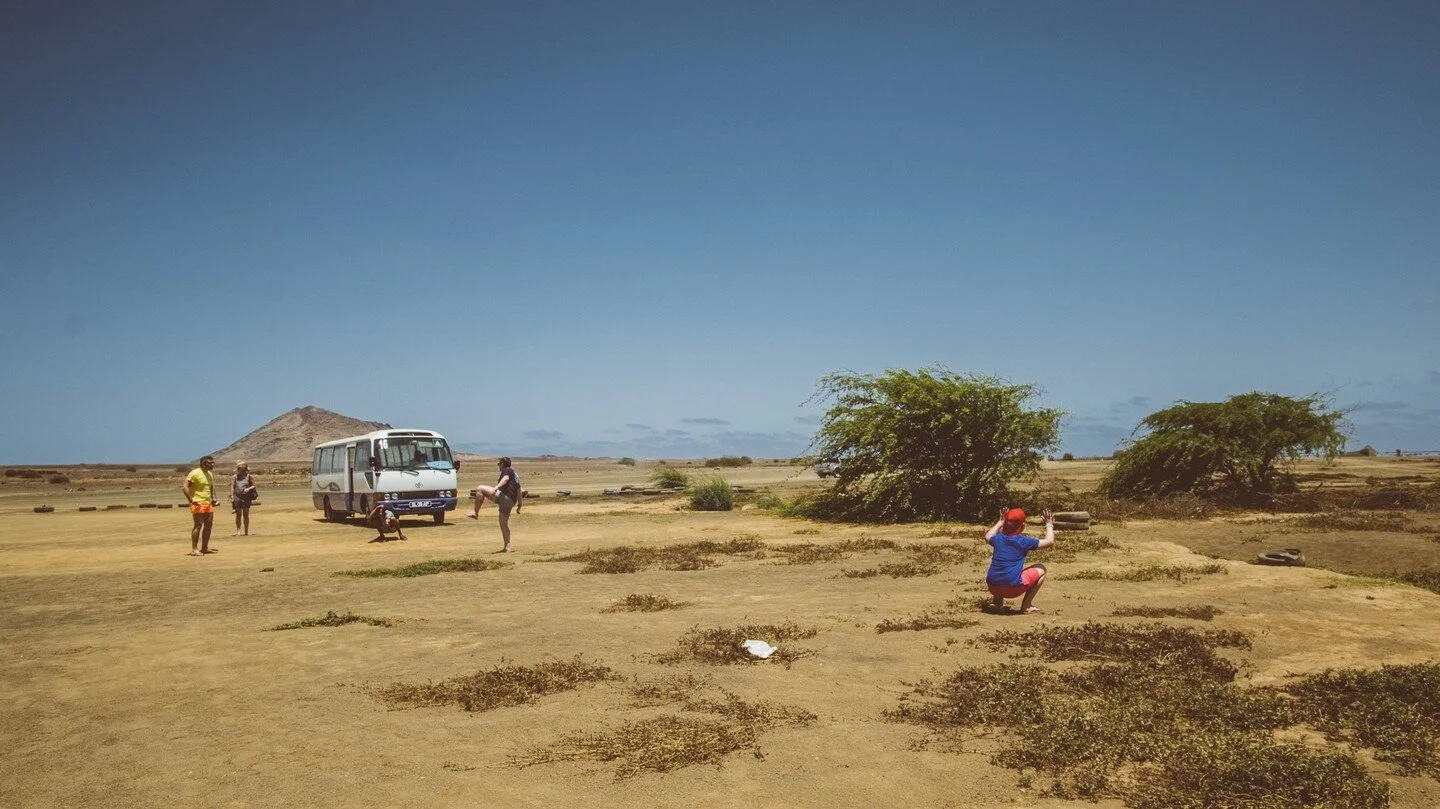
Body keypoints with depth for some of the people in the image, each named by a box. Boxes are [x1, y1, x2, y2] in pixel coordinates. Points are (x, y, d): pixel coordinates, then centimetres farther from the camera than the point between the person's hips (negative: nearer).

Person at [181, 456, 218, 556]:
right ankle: (194, 549, -3)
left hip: (208, 503, 9)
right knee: (198, 525, -8)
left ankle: (205, 548, 18)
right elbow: (185, 487, -18)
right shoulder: (195, 473, -11)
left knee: (209, 524, 9)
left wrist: (213, 499, 16)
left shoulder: (209, 474, 15)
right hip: (198, 504, -9)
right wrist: (191, 500, -21)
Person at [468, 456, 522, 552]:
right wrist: (519, 505, 41)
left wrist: (496, 487, -35)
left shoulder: (507, 471, 5)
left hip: (504, 496, -10)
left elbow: (505, 479, -19)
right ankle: (506, 547, 15)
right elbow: (519, 491, 35)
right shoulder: (516, 476, 31)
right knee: (504, 524, 15)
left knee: (480, 489, -14)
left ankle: (475, 512, -21)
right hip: (511, 501, 10)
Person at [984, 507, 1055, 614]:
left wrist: (1000, 521, 40)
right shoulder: (1024, 541, -3)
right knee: (1040, 569, 16)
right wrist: (1049, 524, 22)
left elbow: (988, 536, 35)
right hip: (1013, 589, -5)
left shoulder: (998, 538, 8)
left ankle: (998, 601, 26)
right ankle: (1026, 606, 10)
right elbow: (1050, 541, 8)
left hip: (992, 588, 5)